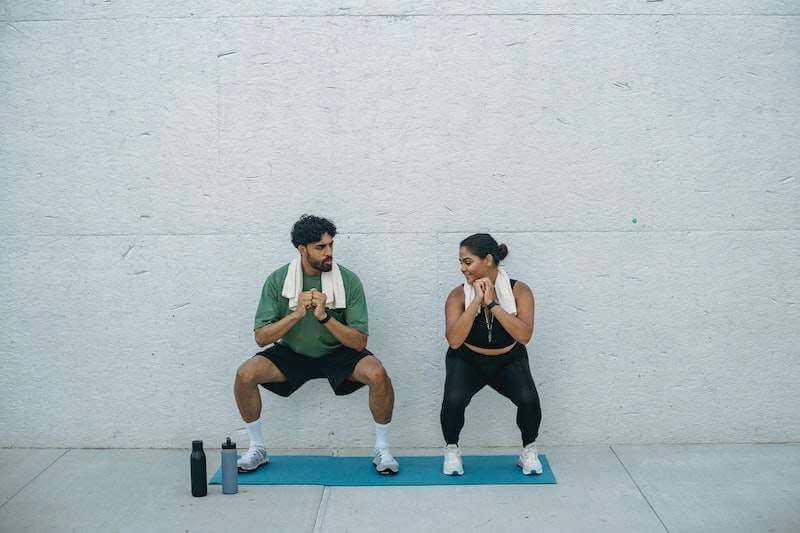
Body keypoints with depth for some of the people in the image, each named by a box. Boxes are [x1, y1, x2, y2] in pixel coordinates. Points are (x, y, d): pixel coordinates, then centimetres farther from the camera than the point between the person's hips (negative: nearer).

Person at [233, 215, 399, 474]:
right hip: (292, 353, 1)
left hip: (338, 353, -1)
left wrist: (325, 316, -31)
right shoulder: (277, 280, -12)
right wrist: (297, 314, -28)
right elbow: (261, 337, -13)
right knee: (245, 375, -22)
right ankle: (257, 448, 0)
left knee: (378, 374, -30)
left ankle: (382, 449, -8)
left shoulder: (348, 281, -16)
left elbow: (359, 341, -17)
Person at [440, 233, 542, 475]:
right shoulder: (458, 295, -15)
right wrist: (476, 301, -31)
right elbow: (453, 340, -27)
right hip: (467, 361, 0)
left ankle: (529, 452, 2)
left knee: (529, 399, -27)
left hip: (509, 361, 0)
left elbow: (524, 335, -28)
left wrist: (492, 304, -31)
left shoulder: (519, 291, -15)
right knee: (454, 400, -29)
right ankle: (451, 451, 1)